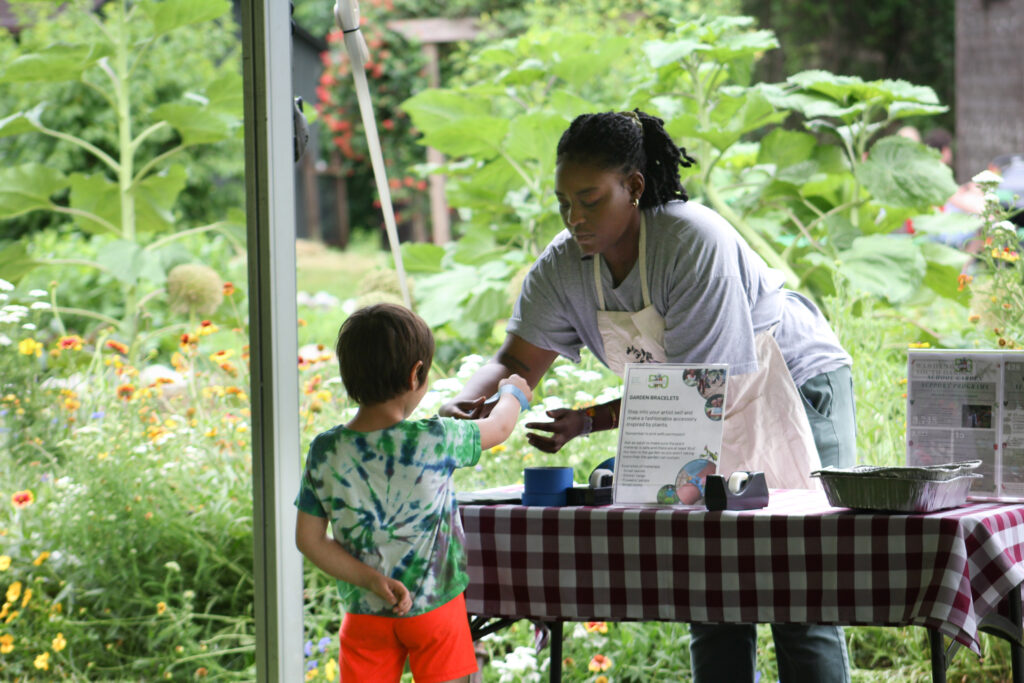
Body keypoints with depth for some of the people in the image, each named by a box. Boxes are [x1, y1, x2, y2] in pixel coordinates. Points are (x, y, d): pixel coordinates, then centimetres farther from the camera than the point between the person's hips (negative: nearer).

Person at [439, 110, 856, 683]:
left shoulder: (695, 242, -29)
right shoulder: (563, 266, -9)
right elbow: (517, 362, -7)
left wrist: (593, 421, -36)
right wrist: (469, 403, -29)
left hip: (795, 390, -7)